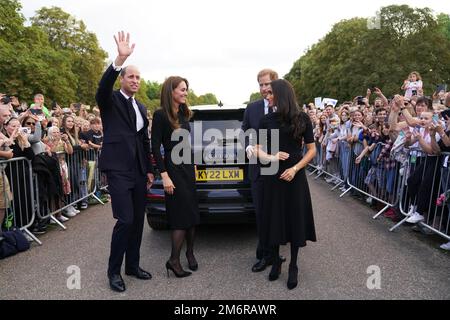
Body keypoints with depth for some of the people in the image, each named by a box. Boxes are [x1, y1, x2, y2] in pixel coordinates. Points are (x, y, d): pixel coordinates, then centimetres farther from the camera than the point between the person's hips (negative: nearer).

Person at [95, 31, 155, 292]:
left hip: (139, 170, 7)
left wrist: (149, 170, 15)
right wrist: (120, 58, -38)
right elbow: (103, 86, -25)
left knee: (138, 220, 10)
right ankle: (114, 270, 9)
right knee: (125, 220, -10)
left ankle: (133, 265, 25)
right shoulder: (110, 100, 0)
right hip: (118, 168, -6)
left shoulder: (141, 107, 17)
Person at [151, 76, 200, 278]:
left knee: (191, 212, 11)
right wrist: (164, 176, -17)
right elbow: (155, 147, -14)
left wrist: (193, 163, 15)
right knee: (182, 213, -5)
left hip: (188, 166, 7)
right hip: (173, 167, -7)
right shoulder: (160, 115, -11)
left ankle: (189, 252, 27)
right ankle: (174, 260, 8)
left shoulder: (183, 113, 10)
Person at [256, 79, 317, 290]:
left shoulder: (302, 118, -2)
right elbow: (257, 149, 5)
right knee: (273, 220, 7)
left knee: (295, 220, 6)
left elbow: (312, 150, 1)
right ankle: (276, 262, 27)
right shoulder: (267, 120, 3)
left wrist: (295, 168, -12)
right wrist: (270, 157, -15)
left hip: (295, 177, -1)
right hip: (272, 176, 2)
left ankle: (293, 267, 23)